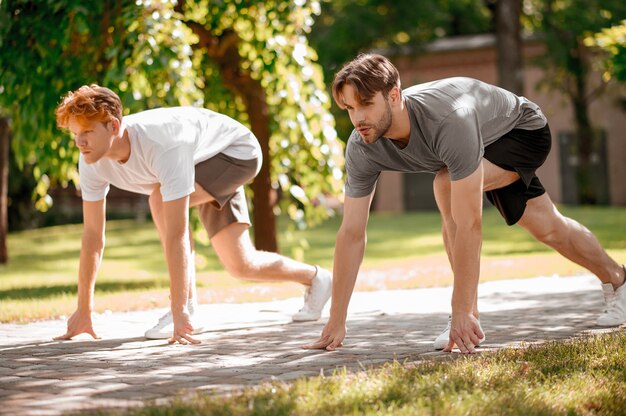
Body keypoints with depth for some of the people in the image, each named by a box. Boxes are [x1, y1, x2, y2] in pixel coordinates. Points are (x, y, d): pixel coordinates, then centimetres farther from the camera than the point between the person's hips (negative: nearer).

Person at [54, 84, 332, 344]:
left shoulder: (162, 146, -44)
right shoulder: (91, 160, -22)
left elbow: (176, 234, -46)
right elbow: (93, 234, -13)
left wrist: (179, 313, -48)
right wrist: (84, 310, -11)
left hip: (238, 152, -8)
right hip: (204, 165, 8)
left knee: (161, 197, -32)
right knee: (241, 266, 7)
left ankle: (187, 310, -22)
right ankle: (314, 279, 34)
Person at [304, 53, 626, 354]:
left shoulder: (449, 120, -47)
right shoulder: (361, 149, -27)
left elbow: (468, 224, -46)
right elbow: (352, 233, -21)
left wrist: (461, 313, -45)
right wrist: (336, 324, -21)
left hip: (524, 130, -7)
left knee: (448, 185, -31)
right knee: (546, 228, 17)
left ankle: (469, 318, -20)